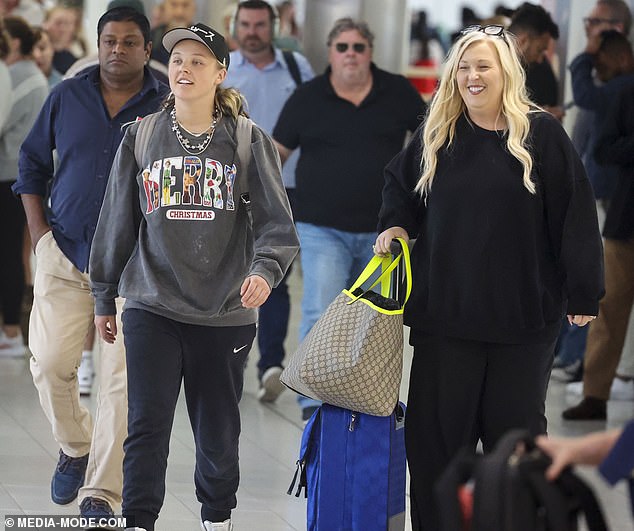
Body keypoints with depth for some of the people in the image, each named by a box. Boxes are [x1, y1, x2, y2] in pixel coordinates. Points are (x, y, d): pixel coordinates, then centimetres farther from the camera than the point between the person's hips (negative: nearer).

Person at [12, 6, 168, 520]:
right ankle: (75, 449, 26)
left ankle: (101, 493, -2)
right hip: (64, 254, 2)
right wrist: (38, 232, 7)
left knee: (121, 379, -7)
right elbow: (32, 162, 15)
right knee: (50, 364, -2)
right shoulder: (67, 97, 6)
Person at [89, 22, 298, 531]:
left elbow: (276, 221, -5)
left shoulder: (248, 142, 1)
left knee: (218, 431, 10)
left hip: (225, 312, 0)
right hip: (152, 308, 0)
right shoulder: (140, 138, 6)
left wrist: (264, 269, -25)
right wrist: (104, 297, 15)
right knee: (148, 424, -10)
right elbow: (117, 221, 12)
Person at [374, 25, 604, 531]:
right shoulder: (435, 135, 6)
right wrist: (395, 225, 3)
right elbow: (401, 185, 24)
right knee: (438, 430, 5)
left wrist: (584, 294, -7)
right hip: (444, 310, 3)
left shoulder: (542, 133, -5)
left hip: (523, 314, -3)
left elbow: (575, 216, -5)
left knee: (515, 426, 8)